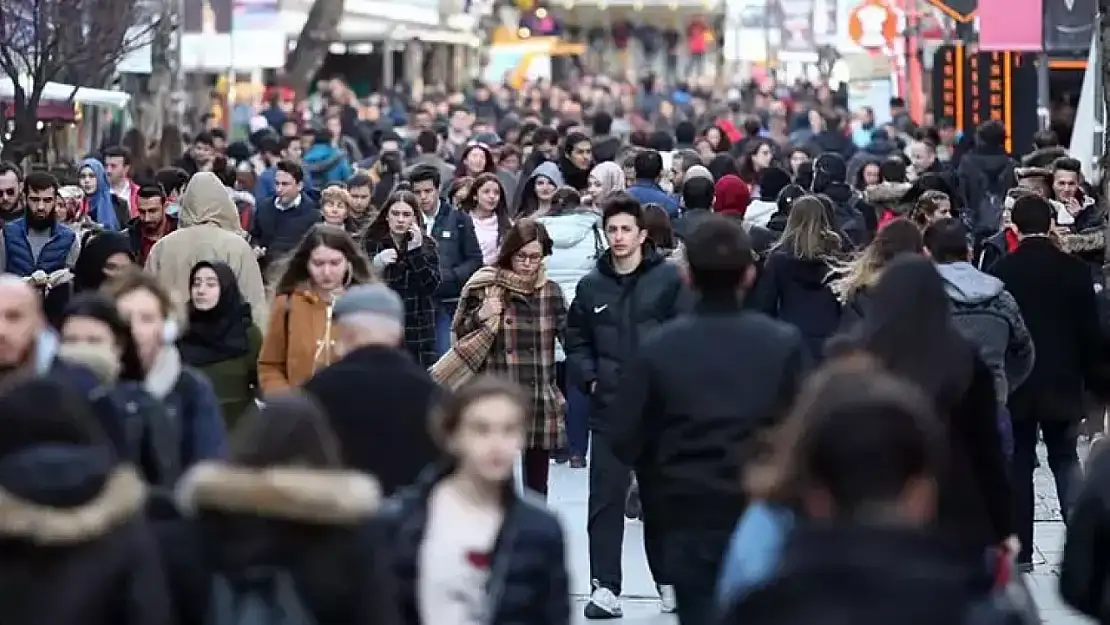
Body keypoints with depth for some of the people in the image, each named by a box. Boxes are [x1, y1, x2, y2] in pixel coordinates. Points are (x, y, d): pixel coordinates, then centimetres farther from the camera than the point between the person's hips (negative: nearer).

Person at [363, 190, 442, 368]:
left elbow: (432, 286, -8)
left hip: (416, 329, 0)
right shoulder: (371, 243, 2)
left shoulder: (426, 245, 4)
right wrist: (376, 265, -20)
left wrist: (416, 251, -15)